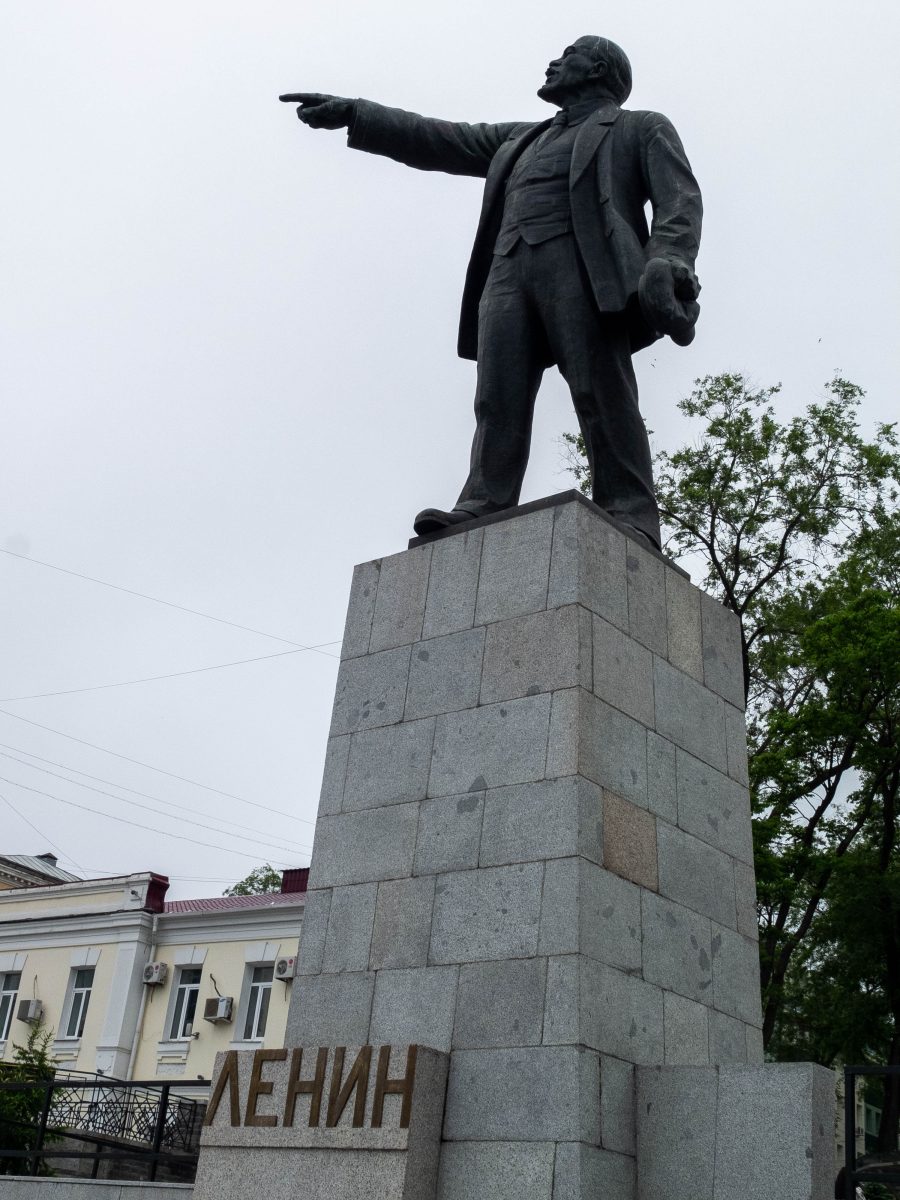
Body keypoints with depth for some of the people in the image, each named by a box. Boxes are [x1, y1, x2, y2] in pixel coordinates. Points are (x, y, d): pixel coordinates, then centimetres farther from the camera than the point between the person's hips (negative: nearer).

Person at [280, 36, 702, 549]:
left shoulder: (641, 129, 21)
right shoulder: (518, 139, 37)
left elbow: (679, 198, 6)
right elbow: (440, 140, 35)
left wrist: (669, 261, -15)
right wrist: (353, 113, 28)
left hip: (583, 266, -5)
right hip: (508, 271, 5)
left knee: (603, 396, -18)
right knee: (498, 400, -14)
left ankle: (631, 526, -24)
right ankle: (483, 510, -27)